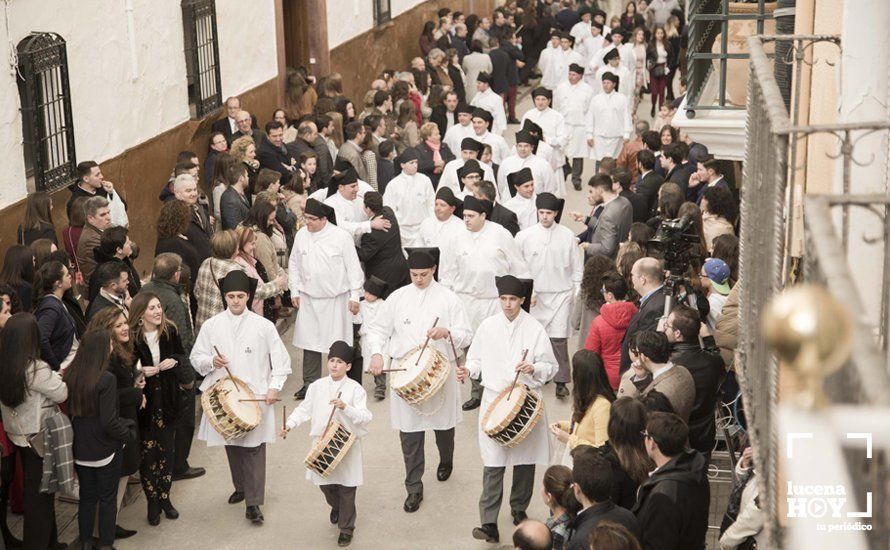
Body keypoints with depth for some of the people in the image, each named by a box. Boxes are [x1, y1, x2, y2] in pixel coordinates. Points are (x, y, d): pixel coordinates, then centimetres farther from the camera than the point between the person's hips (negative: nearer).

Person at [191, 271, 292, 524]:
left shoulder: (264, 326, -3)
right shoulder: (211, 325, 1)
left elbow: (281, 360, 2)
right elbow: (195, 357, 7)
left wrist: (274, 387, -9)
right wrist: (211, 361, -14)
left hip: (256, 397, -2)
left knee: (254, 448, -5)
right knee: (231, 445, 14)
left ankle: (253, 503, 0)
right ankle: (240, 487, 37)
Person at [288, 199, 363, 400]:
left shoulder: (341, 237, -9)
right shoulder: (301, 235, 3)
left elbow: (353, 267, -4)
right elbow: (294, 264, 13)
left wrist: (354, 296, -4)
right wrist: (295, 291, 10)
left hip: (336, 298, -3)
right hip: (309, 298, 4)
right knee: (310, 342, 7)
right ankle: (310, 384, 18)